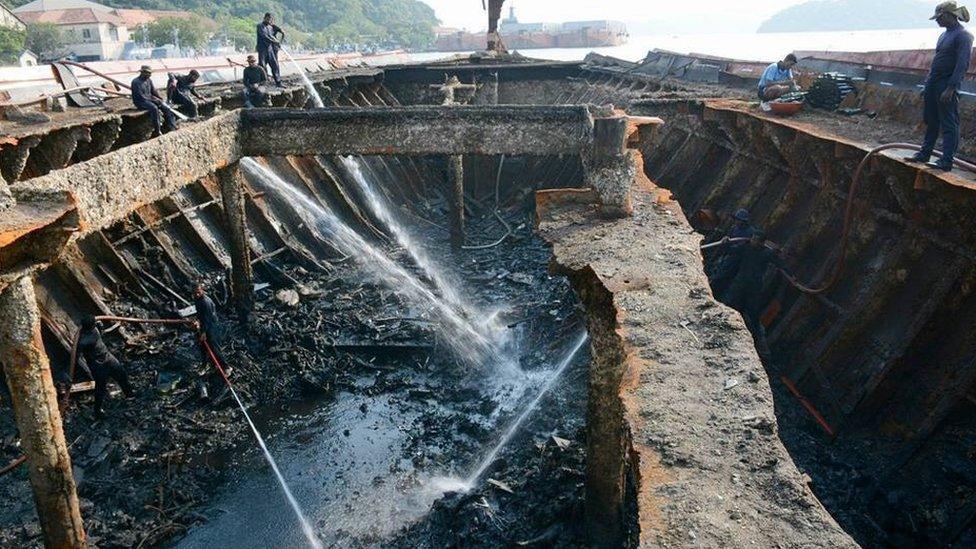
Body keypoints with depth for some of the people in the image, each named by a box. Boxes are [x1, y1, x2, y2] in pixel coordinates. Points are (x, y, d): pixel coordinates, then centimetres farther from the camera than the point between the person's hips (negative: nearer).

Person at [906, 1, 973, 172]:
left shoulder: (963, 35, -11)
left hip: (947, 87, -9)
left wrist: (950, 88, -23)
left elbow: (962, 65, -18)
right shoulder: (944, 35, 16)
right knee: (931, 121, 14)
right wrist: (926, 85, 19)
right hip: (933, 85, 9)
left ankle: (946, 162, -4)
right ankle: (924, 154, 23)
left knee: (949, 125, -5)